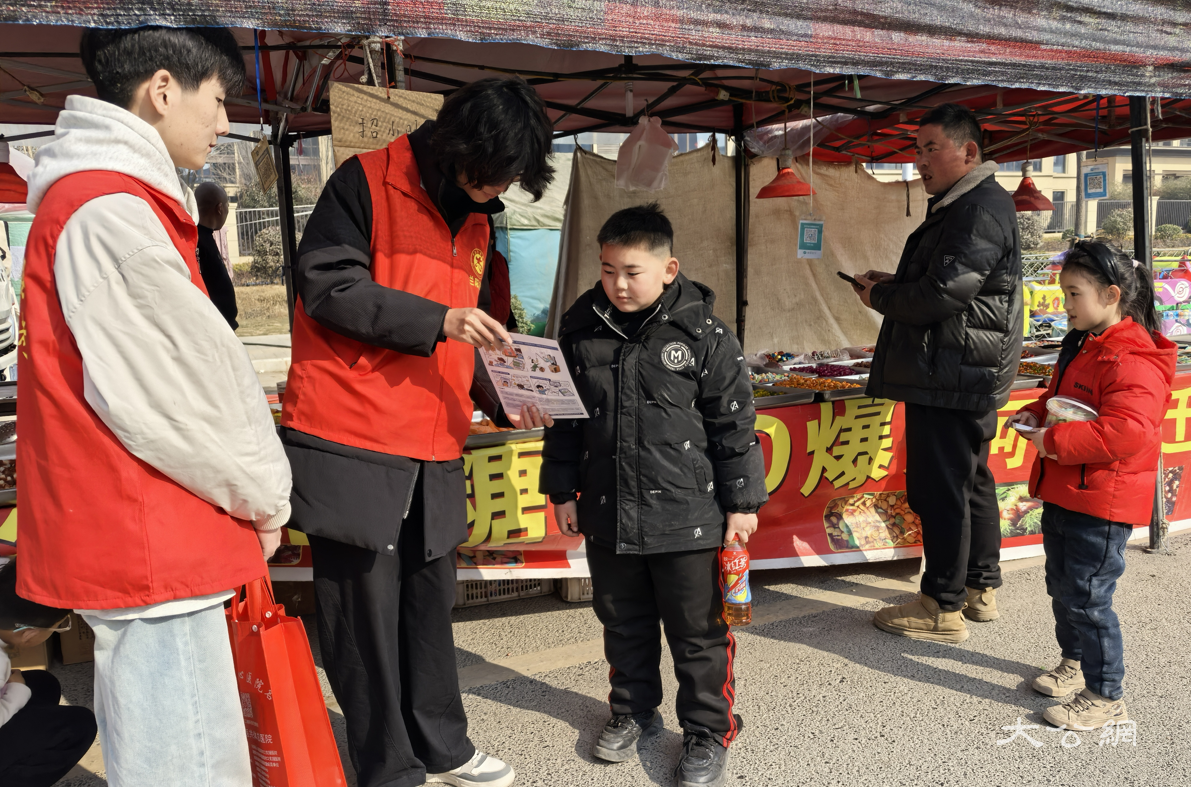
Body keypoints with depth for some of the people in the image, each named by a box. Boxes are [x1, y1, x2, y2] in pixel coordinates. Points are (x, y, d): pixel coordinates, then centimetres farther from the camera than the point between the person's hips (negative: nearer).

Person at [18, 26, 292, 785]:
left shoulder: (115, 202, 16)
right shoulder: (109, 212, -16)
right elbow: (176, 389, -18)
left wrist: (254, 488, 12)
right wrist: (266, 494, -4)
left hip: (143, 535, 10)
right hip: (147, 544, -10)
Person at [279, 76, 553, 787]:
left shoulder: (476, 220, 17)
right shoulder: (367, 183, -5)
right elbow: (327, 285, -13)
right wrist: (439, 320, -20)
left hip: (434, 448, 7)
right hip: (352, 441, -6)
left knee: (429, 600, 15)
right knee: (366, 605, 2)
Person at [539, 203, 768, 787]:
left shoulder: (705, 335, -9)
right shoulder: (580, 333, 1)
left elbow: (734, 425, -5)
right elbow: (565, 420, 9)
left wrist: (741, 502, -3)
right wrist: (563, 491, 10)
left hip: (688, 517, -3)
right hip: (607, 515, 4)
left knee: (698, 632, 8)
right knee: (623, 623, 20)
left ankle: (709, 732, 28)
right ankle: (634, 711, 42)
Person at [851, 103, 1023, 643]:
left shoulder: (980, 209, -16)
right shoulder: (962, 205, 19)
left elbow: (941, 294, -23)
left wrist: (880, 296, -7)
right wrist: (893, 285, 9)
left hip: (954, 378, -11)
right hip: (968, 375, 11)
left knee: (940, 489, -5)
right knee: (971, 481, 17)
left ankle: (944, 609, 5)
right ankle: (980, 590, 30)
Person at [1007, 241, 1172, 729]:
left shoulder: (1133, 361, -22)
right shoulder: (1081, 345, 10)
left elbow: (1125, 432, -33)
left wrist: (1055, 441, -29)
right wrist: (1036, 414, 5)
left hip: (1101, 505, -10)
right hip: (1064, 492, 10)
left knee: (1086, 596, -2)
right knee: (1060, 584, 21)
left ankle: (1106, 697, 14)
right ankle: (1076, 662, 41)